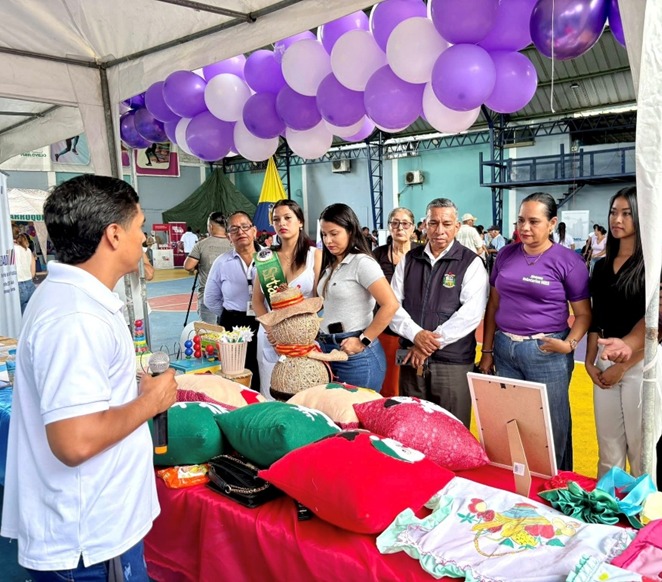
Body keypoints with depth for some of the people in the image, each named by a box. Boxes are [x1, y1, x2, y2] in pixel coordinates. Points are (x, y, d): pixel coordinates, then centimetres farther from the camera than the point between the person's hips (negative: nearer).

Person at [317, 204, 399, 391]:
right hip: (327, 349, 8)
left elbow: (390, 305, -20)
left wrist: (364, 341, -16)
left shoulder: (362, 262, -12)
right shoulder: (330, 264, 12)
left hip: (356, 354, -7)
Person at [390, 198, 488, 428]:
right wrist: (416, 334, -13)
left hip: (453, 362, -3)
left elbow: (471, 313, -13)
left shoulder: (471, 263, -3)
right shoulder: (408, 260, 9)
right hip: (411, 360, 4)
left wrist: (432, 344, -15)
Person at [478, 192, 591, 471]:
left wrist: (569, 344, -18)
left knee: (551, 424, 7)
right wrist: (487, 350, 9)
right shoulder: (506, 255, 7)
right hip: (504, 349, 4)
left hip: (546, 352, -4)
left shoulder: (568, 261, -5)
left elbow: (584, 314, -1)